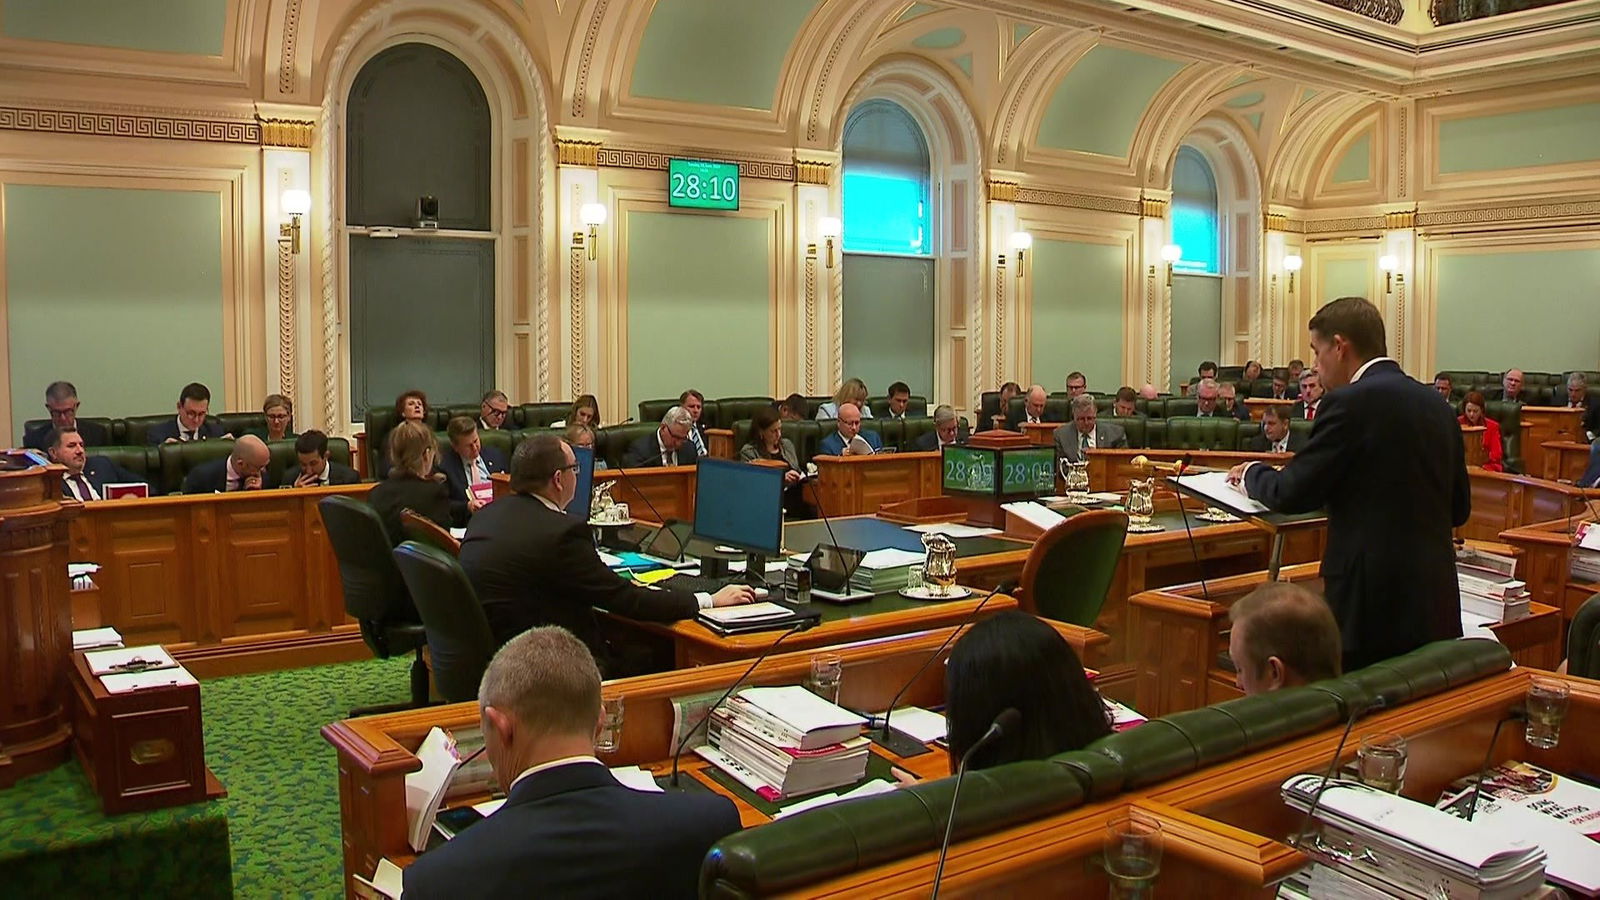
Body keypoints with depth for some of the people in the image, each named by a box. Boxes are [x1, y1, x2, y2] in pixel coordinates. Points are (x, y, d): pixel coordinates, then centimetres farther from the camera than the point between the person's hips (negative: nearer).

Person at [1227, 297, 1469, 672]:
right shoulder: (1436, 405, 12)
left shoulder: (1350, 403, -12)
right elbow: (1459, 508, 17)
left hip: (1376, 603, -8)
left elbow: (1291, 494, -11)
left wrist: (1251, 473, 8)